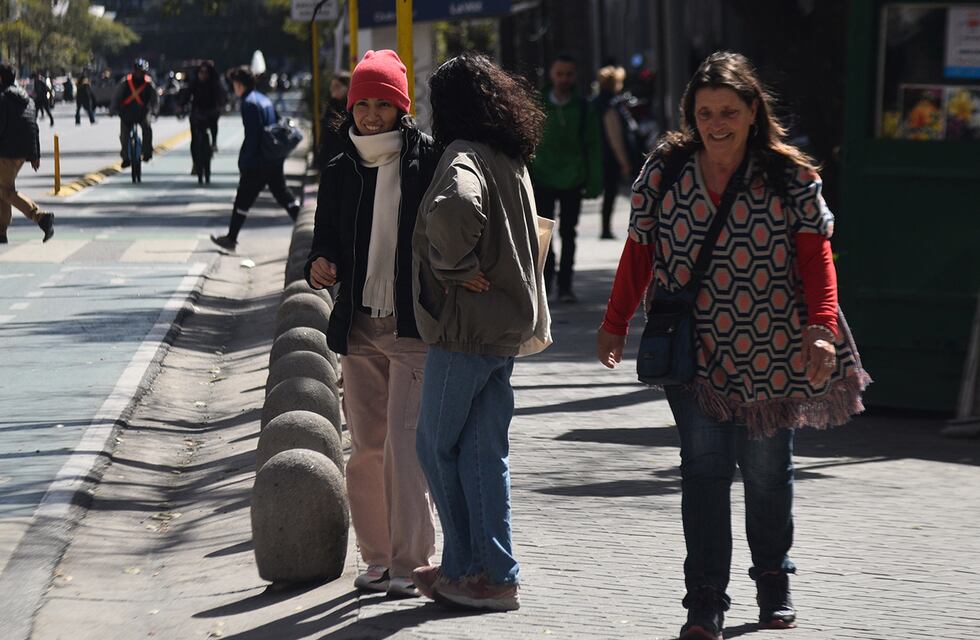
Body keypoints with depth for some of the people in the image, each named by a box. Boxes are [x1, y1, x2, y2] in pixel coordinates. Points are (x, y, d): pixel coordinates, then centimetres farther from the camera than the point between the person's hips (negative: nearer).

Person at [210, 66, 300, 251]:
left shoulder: (249, 103, -14)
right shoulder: (264, 100, 13)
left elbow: (252, 135, -19)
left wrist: (243, 161, -15)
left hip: (257, 163, -8)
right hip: (275, 160, 8)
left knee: (243, 199, 1)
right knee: (283, 195, 12)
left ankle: (231, 238, 8)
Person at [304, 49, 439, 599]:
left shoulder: (430, 161, -3)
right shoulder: (340, 174, 12)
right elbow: (327, 241, 19)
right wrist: (320, 266, -4)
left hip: (416, 327, -5)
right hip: (360, 327, 5)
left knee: (406, 442, -12)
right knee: (367, 448, 8)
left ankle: (411, 562, -8)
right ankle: (379, 558, 19)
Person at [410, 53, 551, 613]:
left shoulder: (464, 158, -16)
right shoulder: (511, 161, 13)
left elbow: (456, 209, -38)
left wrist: (454, 267, -23)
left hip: (466, 328, -8)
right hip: (509, 322, 8)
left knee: (438, 446, 5)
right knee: (485, 451, 11)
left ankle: (465, 568, 10)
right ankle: (498, 575, 10)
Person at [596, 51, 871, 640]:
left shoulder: (790, 176, -3)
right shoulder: (665, 171, 0)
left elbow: (815, 258, -5)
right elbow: (639, 251, 6)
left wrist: (821, 330, -16)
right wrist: (616, 324, 6)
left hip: (769, 350, 0)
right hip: (693, 353, 0)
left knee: (768, 469, 10)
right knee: (704, 467, -8)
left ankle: (774, 584, 31)